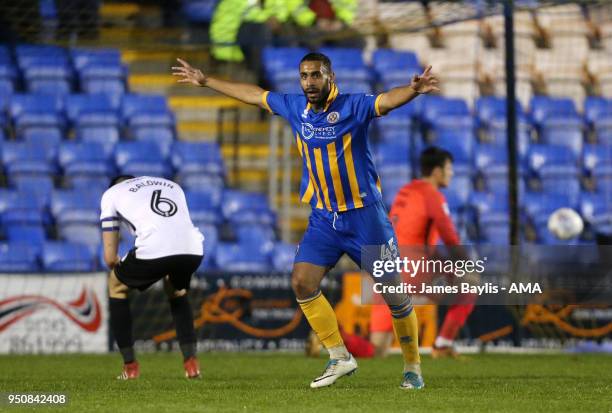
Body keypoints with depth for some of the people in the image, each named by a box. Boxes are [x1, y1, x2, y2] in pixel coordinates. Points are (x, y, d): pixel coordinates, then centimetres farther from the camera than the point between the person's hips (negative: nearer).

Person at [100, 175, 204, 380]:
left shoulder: (111, 194, 24)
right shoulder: (173, 186, 36)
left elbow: (110, 257, 20)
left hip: (153, 250, -4)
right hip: (193, 251, 4)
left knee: (116, 286, 26)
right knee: (177, 291, 36)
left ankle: (130, 366, 23)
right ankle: (191, 362, 26)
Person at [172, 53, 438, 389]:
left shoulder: (352, 107, -14)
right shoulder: (295, 108, 3)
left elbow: (387, 100, -32)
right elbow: (253, 94, 17)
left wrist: (414, 90, -54)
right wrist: (206, 81, 25)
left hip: (364, 215, -5)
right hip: (323, 217, 5)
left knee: (394, 294, -3)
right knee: (302, 282, -6)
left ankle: (412, 367, 12)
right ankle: (339, 358, 5)